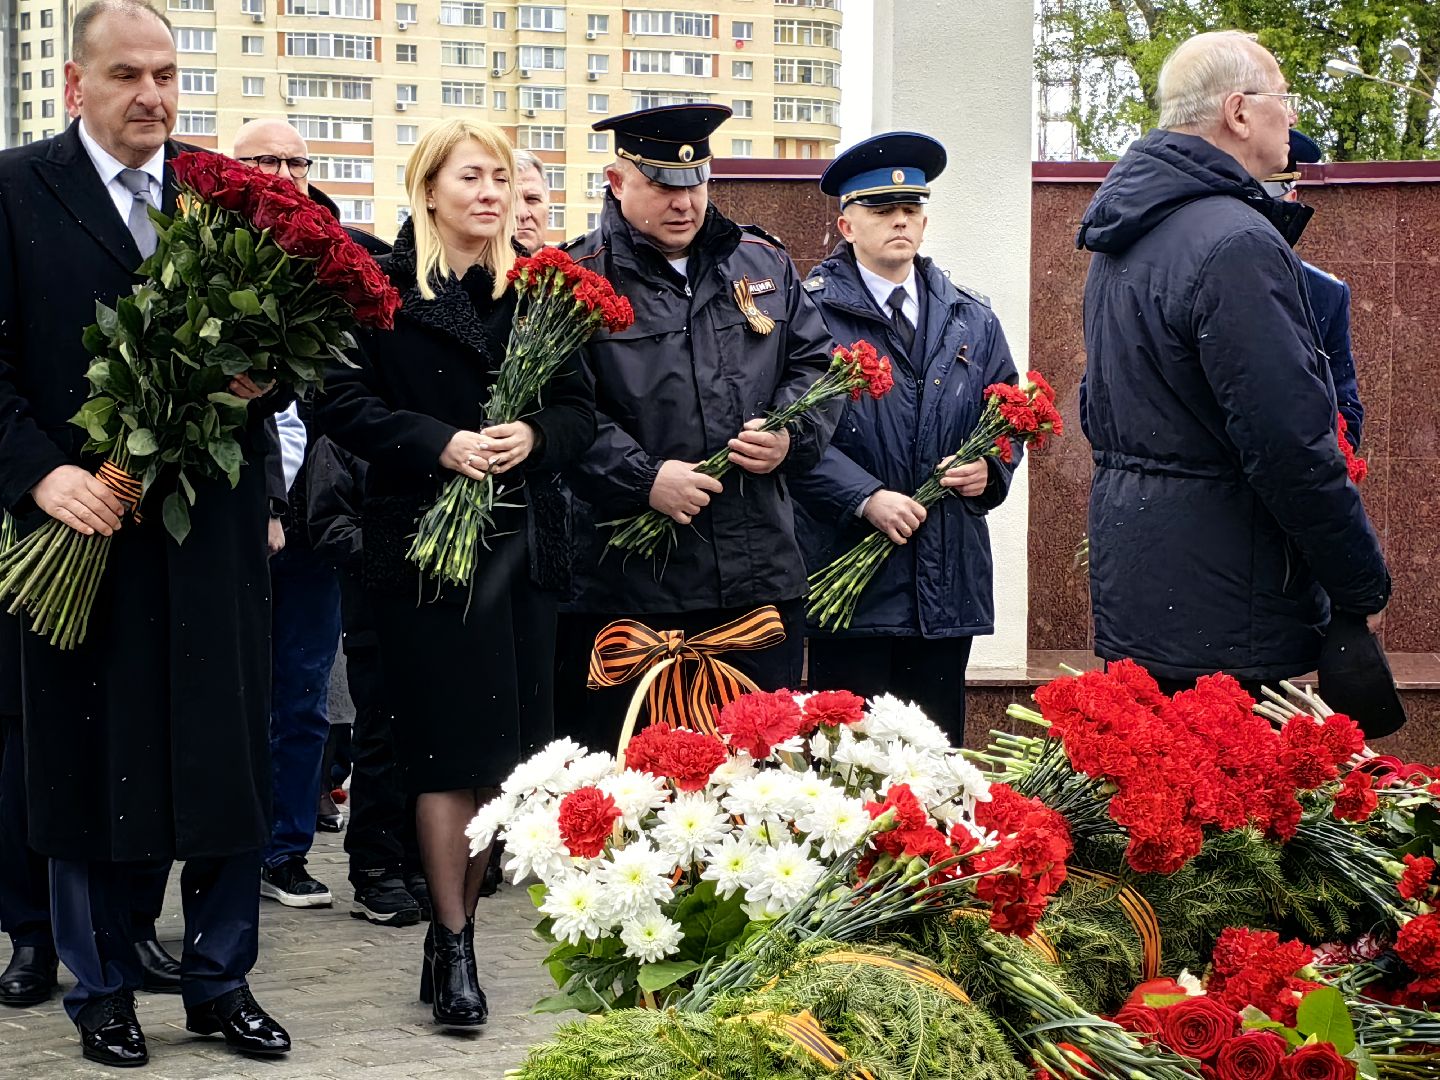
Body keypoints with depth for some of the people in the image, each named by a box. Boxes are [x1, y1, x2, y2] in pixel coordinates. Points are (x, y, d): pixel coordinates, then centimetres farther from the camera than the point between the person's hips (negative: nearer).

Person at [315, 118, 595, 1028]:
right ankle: (453, 945, 3)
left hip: (522, 536, 4)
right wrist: (439, 444, -17)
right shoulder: (385, 286, -1)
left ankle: (454, 929, 16)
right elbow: (346, 404, -6)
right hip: (424, 536, -4)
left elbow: (580, 407, 9)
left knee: (500, 748, 4)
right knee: (449, 747, -4)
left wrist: (533, 436, -11)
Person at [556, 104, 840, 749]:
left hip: (761, 578, 4)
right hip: (629, 584, -4)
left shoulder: (762, 263, 15)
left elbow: (816, 362, 18)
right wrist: (643, 478, -18)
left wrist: (792, 435, -1)